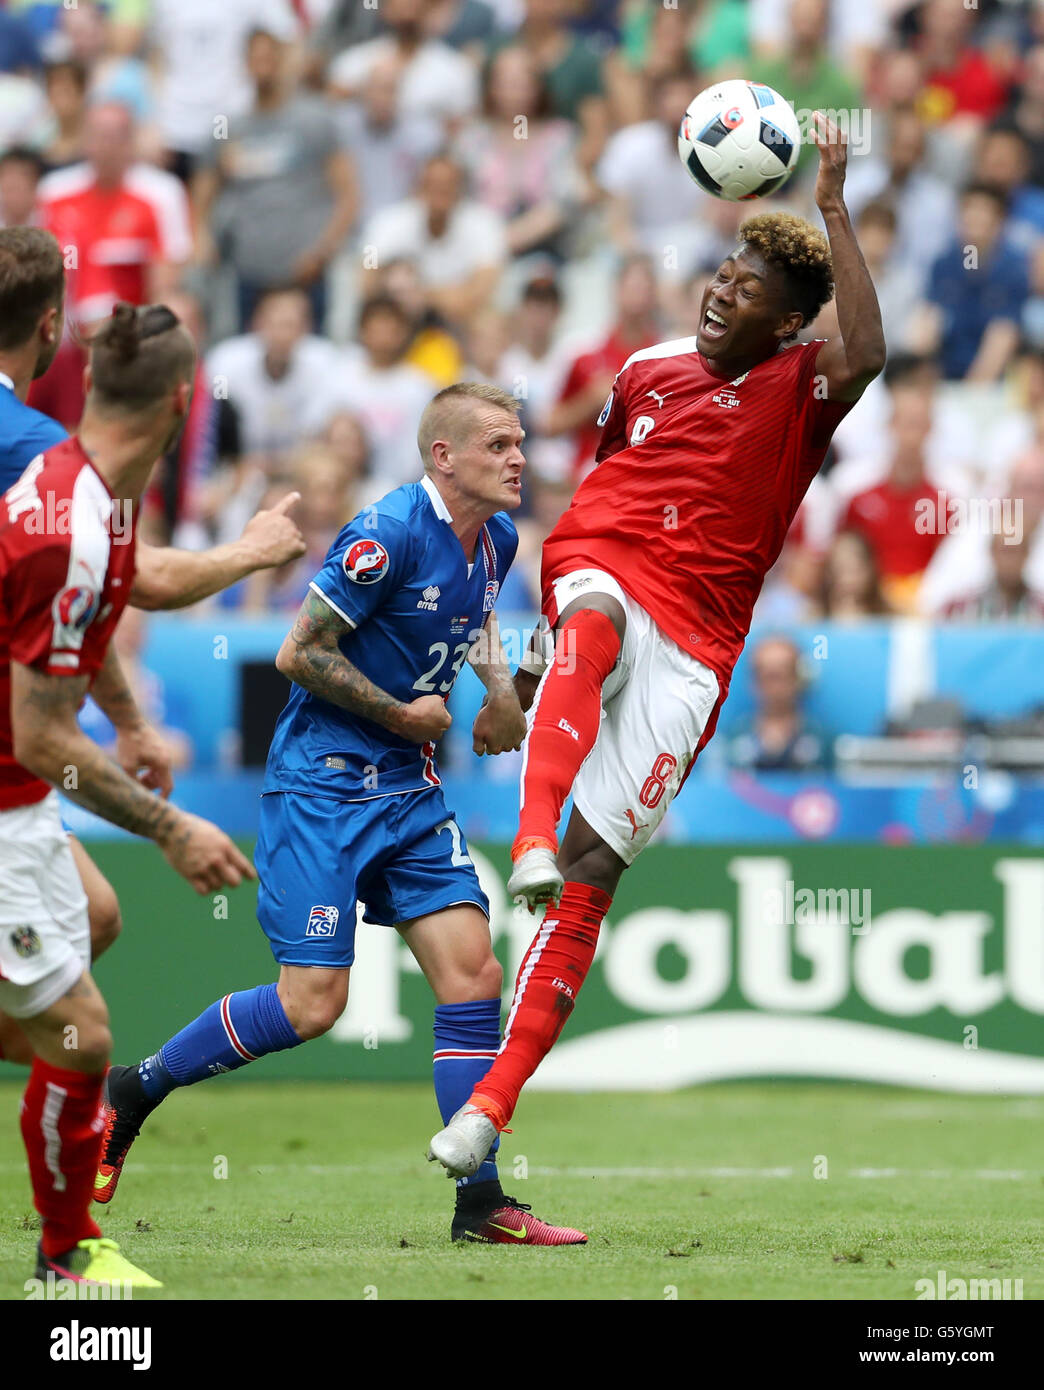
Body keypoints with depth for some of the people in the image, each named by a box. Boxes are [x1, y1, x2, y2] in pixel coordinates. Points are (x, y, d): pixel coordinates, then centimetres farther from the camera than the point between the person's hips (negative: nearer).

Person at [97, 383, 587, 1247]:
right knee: (312, 1004, -11)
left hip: (408, 788, 8)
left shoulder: (496, 541, 7)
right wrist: (403, 715, -11)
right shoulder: (389, 534, -19)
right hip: (321, 782, -8)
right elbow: (299, 654, -17)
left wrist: (500, 684, 11)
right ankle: (131, 1093, 8)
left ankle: (481, 1204, -1)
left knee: (472, 972, -4)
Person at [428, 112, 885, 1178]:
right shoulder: (650, 369, 16)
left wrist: (833, 211, -20)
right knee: (594, 623, -39)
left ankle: (492, 1101, -5)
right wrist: (545, 630, 29)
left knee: (593, 871, -8)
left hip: (691, 644, -2)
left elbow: (863, 357, -20)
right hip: (601, 571, 2)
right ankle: (531, 840, -62)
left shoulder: (798, 390, 4)